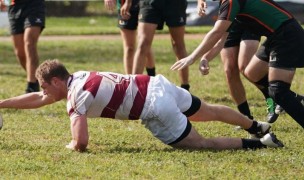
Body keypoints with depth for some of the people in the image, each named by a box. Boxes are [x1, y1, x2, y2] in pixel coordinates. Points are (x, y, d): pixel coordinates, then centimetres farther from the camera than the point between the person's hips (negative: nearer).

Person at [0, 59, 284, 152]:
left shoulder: (77, 97, -15)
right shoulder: (76, 78, 11)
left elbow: (81, 143, -23)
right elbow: (37, 100, 24)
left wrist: (71, 144, 1)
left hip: (155, 108, -8)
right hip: (157, 85, 8)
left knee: (201, 144, -3)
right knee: (209, 112, 24)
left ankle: (260, 143, -7)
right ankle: (258, 126, 33)